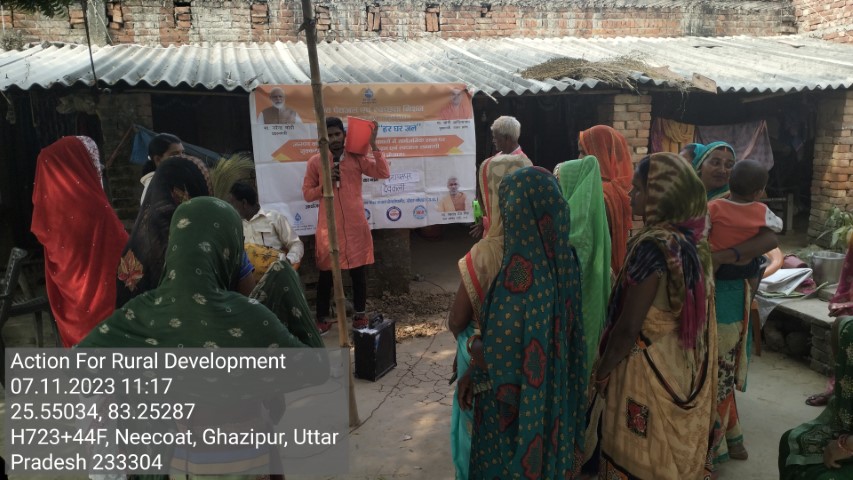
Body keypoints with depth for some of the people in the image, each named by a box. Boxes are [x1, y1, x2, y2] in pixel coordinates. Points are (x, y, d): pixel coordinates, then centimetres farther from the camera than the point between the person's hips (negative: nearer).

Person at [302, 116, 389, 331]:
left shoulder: (357, 158, 3)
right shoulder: (315, 162, 2)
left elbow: (384, 173, -6)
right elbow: (307, 194, 5)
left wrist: (373, 145, -10)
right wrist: (324, 184, -12)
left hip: (356, 226, 1)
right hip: (328, 227, -1)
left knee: (359, 272, 8)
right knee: (326, 273, 5)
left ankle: (360, 314, 22)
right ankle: (322, 318, 17)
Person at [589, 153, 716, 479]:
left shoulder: (653, 245, -25)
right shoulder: (691, 241, 1)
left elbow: (628, 328, -23)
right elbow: (691, 312, 10)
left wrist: (601, 372, -9)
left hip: (647, 370, -8)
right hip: (682, 367, 8)